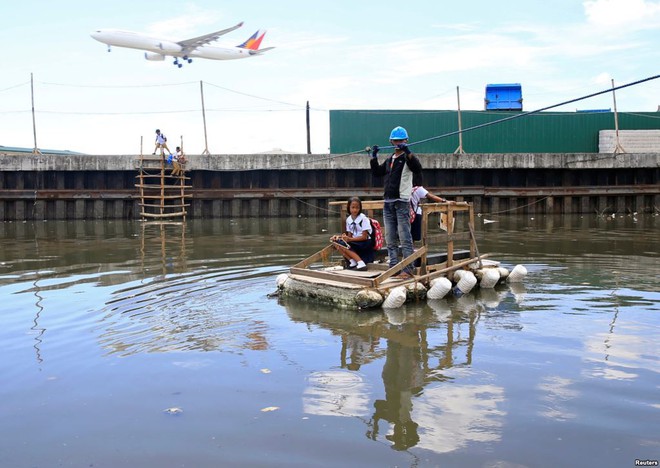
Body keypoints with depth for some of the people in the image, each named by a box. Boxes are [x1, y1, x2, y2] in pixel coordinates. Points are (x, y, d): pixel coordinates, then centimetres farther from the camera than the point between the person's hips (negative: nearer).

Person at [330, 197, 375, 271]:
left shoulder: (363, 219, -13)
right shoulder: (348, 219, 6)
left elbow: (364, 237, -15)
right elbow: (350, 236, 7)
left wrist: (350, 239, -24)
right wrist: (341, 236, -12)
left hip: (365, 243, -7)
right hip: (354, 242, 7)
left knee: (342, 244, -25)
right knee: (335, 242, -12)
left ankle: (361, 263, -28)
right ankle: (353, 262, -15)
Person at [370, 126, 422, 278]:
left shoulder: (408, 158, -2)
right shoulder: (389, 160, 19)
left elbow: (418, 170, -20)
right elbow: (377, 173, 24)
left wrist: (408, 153, -28)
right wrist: (374, 157, 12)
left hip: (402, 202, -7)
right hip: (388, 202, 7)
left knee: (405, 237, -10)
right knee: (390, 238, 9)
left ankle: (408, 269, -10)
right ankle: (393, 266, 15)